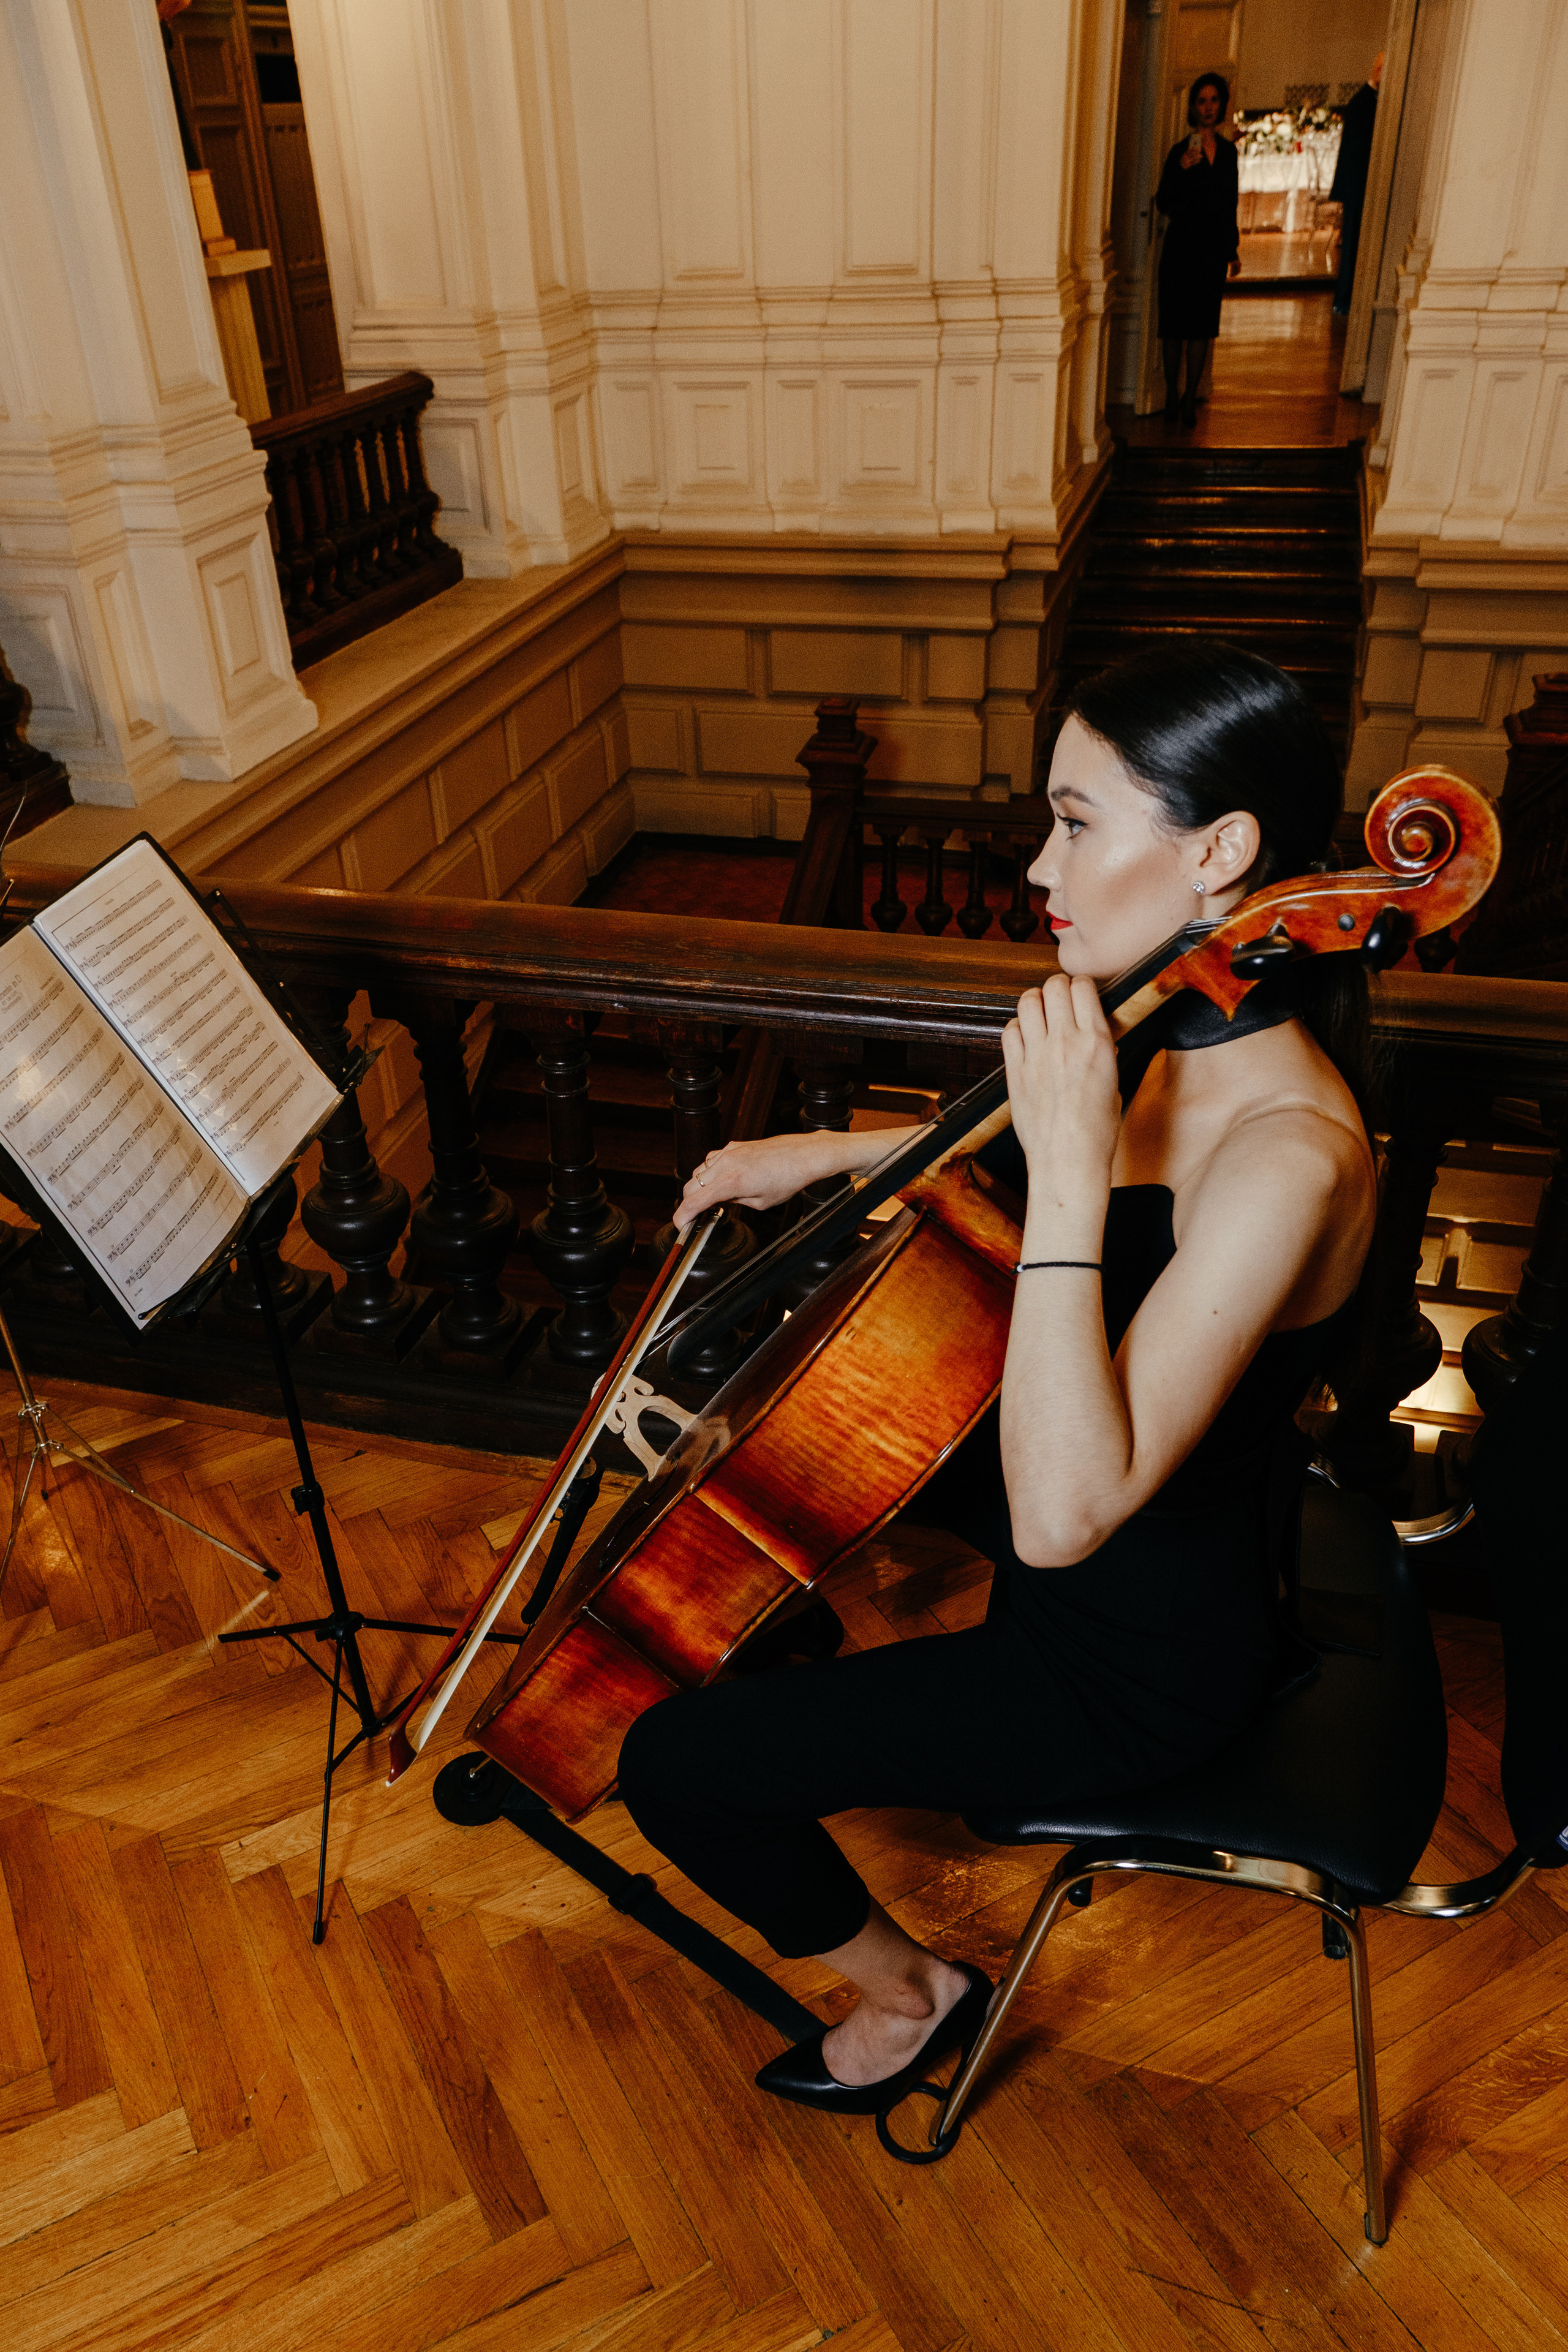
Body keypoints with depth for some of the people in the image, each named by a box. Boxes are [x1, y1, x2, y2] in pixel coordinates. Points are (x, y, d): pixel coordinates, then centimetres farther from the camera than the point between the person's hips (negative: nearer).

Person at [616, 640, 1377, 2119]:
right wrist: (834, 1152, 4)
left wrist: (1071, 1174, -42)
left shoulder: (1288, 1158, -35)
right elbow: (1017, 1160, 15)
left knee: (669, 1763, -6)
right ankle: (814, 1685, 50)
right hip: (1060, 1484, 9)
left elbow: (1065, 1513, -40)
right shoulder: (1174, 1037, -8)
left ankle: (908, 1987, 22)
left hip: (1136, 1663, -9)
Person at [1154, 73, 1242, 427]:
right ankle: (1172, 395, 10)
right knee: (1175, 324, -2)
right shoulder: (1181, 151, -4)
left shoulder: (1228, 151, 10)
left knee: (1202, 325, 4)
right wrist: (1182, 169, -23)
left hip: (1213, 250, 4)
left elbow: (1230, 205, 17)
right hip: (1182, 247, -4)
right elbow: (1164, 204, -8)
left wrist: (1234, 249, 16)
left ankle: (1190, 398, 10)